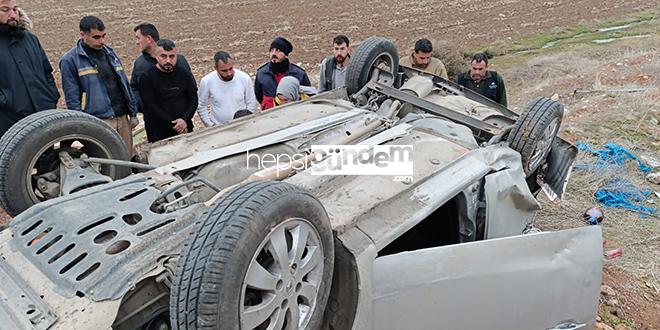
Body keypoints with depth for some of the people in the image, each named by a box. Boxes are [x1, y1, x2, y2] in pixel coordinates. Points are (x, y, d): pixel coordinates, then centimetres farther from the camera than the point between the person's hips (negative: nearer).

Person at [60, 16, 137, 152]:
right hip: (99, 122, -6)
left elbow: (125, 84, 18)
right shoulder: (70, 60, -3)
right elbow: (72, 98, -6)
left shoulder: (109, 52, 15)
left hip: (123, 117, 6)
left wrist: (133, 113, 15)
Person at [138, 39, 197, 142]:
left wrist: (185, 119, -12)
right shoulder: (147, 78, -5)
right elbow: (150, 107, -11)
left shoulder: (184, 74, 6)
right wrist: (173, 125, -16)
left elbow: (193, 99, 5)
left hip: (185, 129, 3)